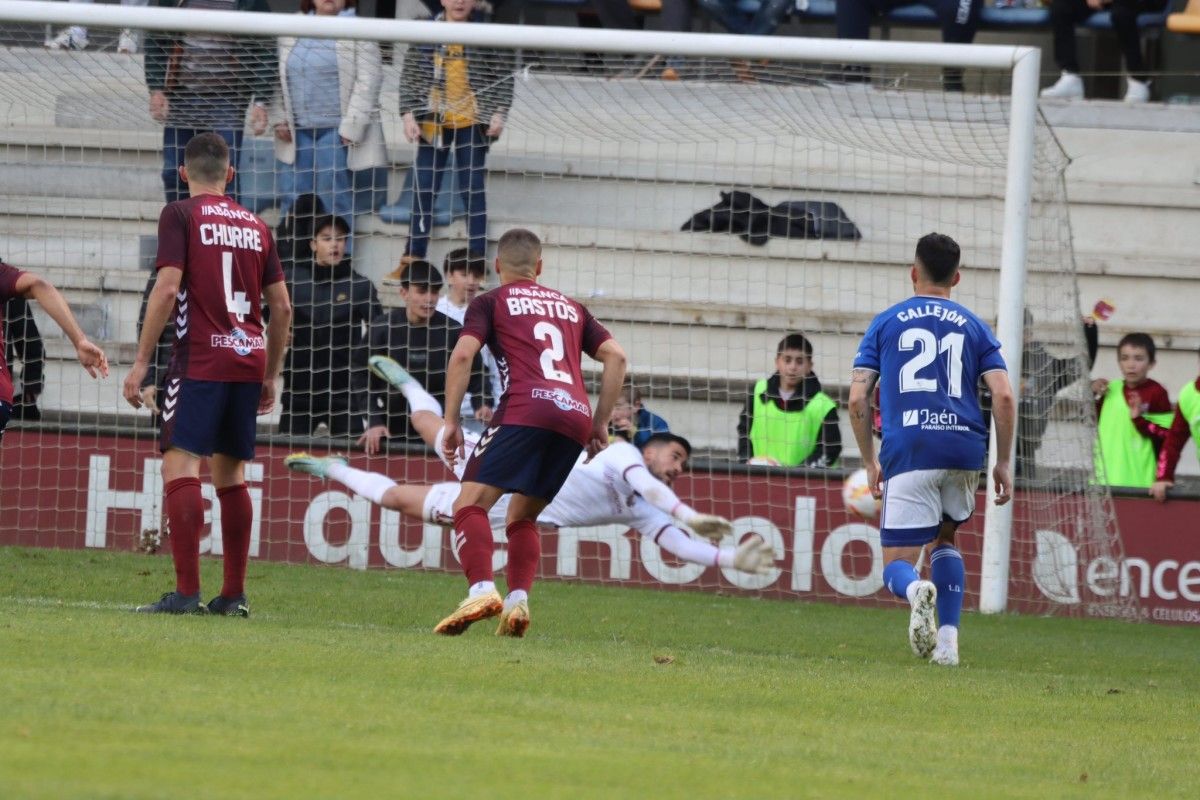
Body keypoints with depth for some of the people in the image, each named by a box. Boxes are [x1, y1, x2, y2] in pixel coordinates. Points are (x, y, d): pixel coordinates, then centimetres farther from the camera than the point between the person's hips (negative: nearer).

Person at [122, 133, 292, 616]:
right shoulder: (255, 226, 15)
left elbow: (167, 290, -10)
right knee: (230, 473, 13)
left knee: (180, 464, -9)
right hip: (249, 359, 6)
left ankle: (187, 591, -20)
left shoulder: (180, 216, 0)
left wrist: (141, 363, -7)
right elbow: (282, 307, 15)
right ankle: (234, 594, 13)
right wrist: (271, 375, 24)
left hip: (200, 359, -6)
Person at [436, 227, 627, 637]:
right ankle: (518, 601, -3)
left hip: (526, 408, -5)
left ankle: (482, 589, -30)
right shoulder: (571, 307, 28)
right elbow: (615, 356, 19)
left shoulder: (491, 303, 16)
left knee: (471, 503, -7)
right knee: (523, 516, 18)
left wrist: (450, 421, 3)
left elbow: (463, 355, 1)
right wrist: (601, 423, 21)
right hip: (576, 415, 5)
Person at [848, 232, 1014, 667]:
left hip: (908, 452, -2)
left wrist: (870, 462, 17)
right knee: (945, 538, 27)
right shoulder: (974, 326, 14)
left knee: (896, 566, 1)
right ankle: (948, 640, 13)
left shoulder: (885, 323, 12)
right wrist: (1003, 463, 10)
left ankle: (917, 590, -36)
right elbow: (1003, 396, 3)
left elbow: (857, 400, 6)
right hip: (965, 449, 2)